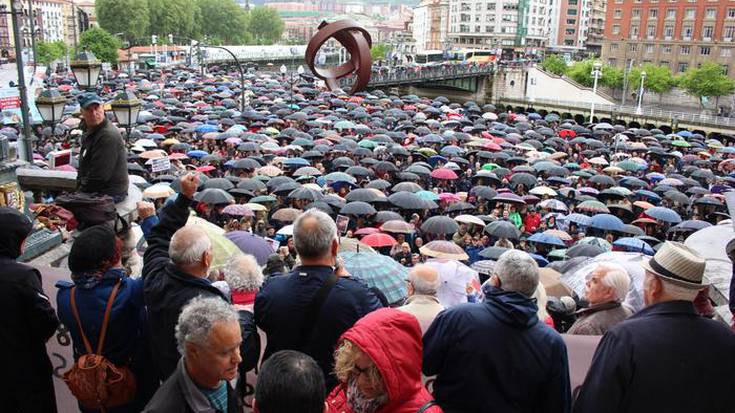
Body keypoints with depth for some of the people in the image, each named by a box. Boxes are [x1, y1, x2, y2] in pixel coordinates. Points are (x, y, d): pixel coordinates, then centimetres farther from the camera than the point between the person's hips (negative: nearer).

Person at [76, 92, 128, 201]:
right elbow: (83, 168, 18)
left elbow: (99, 176, -23)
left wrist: (81, 190, -12)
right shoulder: (88, 132, 11)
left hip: (110, 193, -9)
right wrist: (78, 187, 7)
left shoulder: (109, 136, -22)